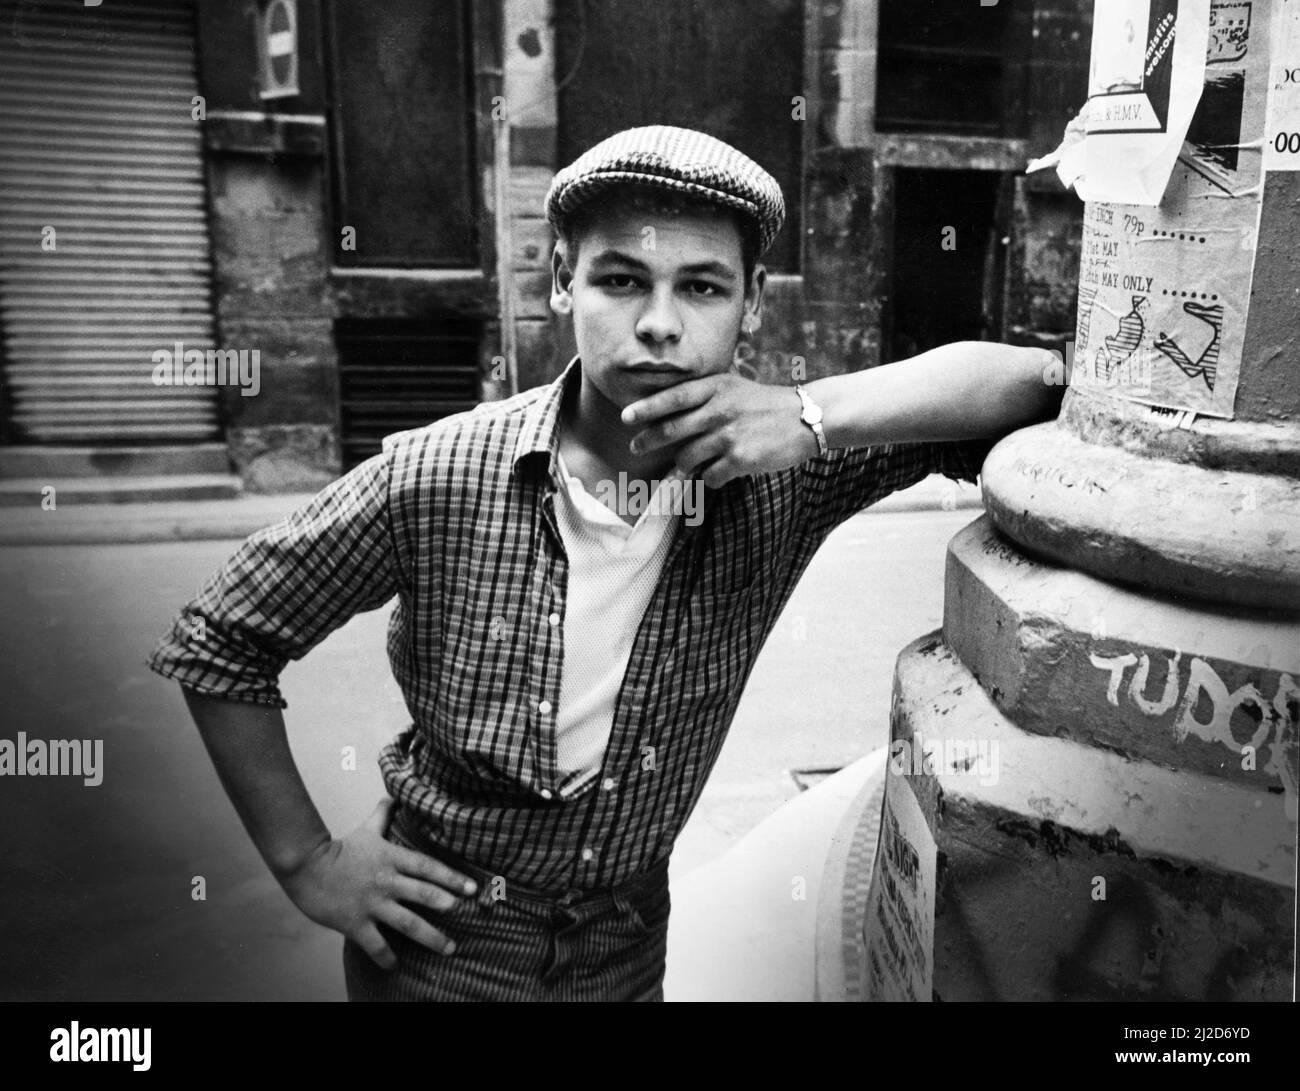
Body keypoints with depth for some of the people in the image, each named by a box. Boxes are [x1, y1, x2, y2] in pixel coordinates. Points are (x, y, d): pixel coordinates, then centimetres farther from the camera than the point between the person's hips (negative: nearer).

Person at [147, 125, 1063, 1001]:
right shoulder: (434, 481, -22)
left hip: (627, 945, 3)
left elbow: (1032, 380, -21)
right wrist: (307, 862, -9)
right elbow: (218, 645, -10)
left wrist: (813, 416, -34)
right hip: (435, 943, -2)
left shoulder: (777, 477, -18)